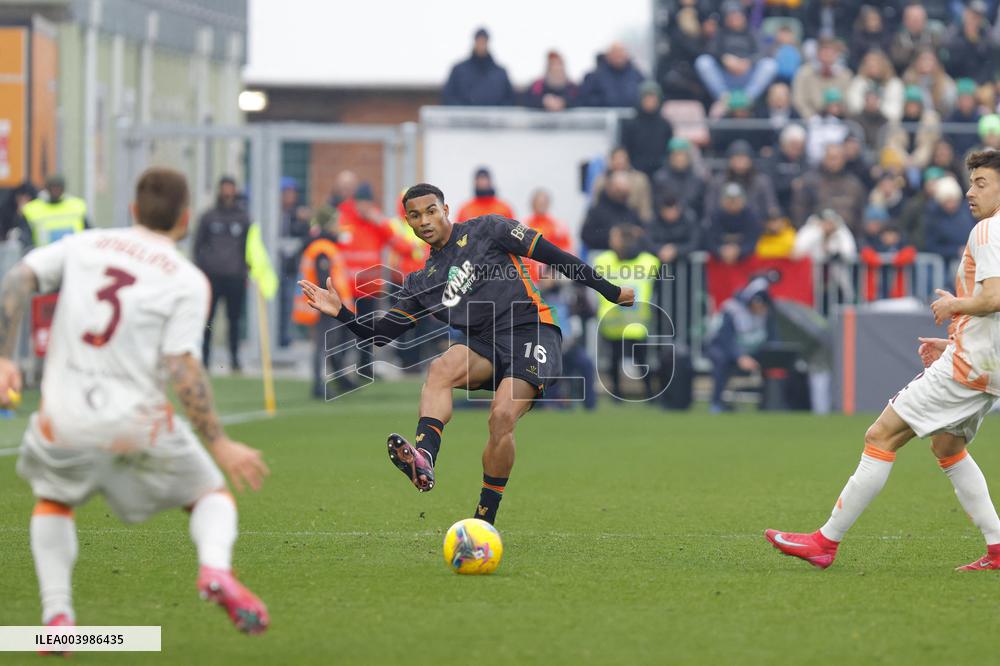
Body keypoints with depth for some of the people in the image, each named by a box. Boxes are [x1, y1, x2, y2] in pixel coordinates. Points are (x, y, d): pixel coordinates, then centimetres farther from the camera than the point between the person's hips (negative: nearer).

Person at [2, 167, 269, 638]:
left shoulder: (83, 245, 9)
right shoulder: (187, 281, -2)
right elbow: (182, 369, -12)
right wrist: (220, 445, -9)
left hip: (63, 419, 2)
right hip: (136, 421, -2)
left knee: (53, 499, 30)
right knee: (211, 494, 18)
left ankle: (56, 614, 12)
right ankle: (216, 568, -14)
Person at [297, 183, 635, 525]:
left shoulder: (486, 231, 4)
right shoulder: (421, 282, 17)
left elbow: (552, 255, 4)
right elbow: (380, 334, 15)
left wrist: (611, 291, 3)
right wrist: (340, 312, -1)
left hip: (531, 330, -4)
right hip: (484, 344, 4)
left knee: (502, 416, -26)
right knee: (441, 368, -29)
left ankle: (484, 519, -15)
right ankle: (423, 459, -53)